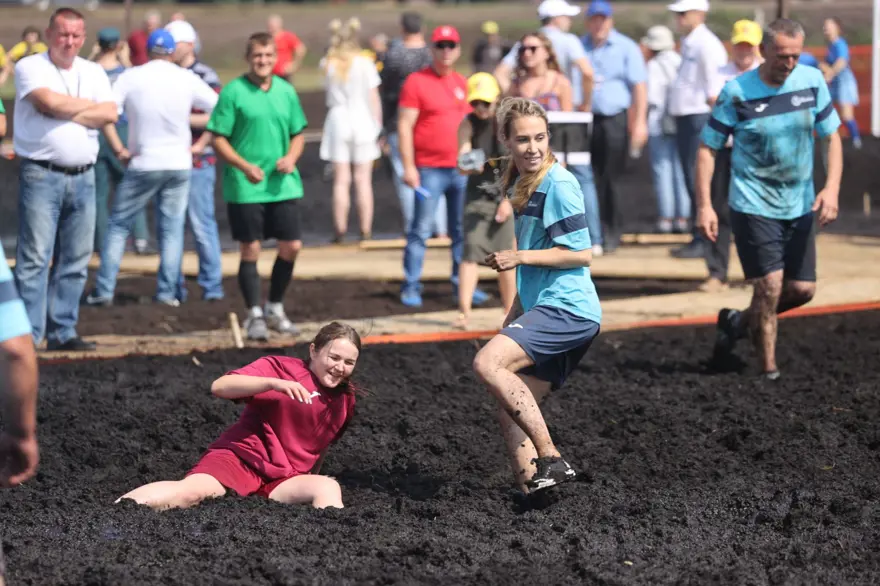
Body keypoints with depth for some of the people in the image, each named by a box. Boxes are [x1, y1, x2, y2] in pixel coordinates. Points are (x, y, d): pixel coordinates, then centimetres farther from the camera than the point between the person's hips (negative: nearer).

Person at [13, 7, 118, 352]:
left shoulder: (94, 73, 14)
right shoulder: (31, 67, 0)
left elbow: (109, 116, 0)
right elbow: (49, 101, -18)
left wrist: (66, 111, -8)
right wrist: (89, 106, -2)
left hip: (83, 177, 5)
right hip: (41, 175, -5)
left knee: (76, 260, 6)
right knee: (35, 258, -8)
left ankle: (62, 332, 13)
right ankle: (28, 335, -9)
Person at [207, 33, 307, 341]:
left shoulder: (286, 91, 8)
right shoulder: (233, 92, -6)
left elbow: (298, 133, 16)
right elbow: (218, 139, -7)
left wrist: (291, 157, -5)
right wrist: (245, 166, -18)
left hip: (283, 185, 4)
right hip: (245, 188, -4)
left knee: (291, 246, 4)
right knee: (251, 250, 1)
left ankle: (275, 308, 23)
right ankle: (254, 315, 14)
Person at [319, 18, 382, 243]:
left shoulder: (328, 64, -1)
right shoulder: (364, 63, -5)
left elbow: (329, 96, 8)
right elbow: (374, 98, -3)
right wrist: (378, 125, 5)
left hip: (338, 120, 1)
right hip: (363, 120, -1)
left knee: (341, 180, 4)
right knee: (363, 180, 4)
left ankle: (340, 230, 1)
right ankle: (366, 230, 3)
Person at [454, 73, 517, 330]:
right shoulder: (468, 125, -2)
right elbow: (462, 165, -7)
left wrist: (509, 199, -8)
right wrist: (468, 166, -31)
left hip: (506, 194, -1)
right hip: (477, 194, 1)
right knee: (471, 251, -11)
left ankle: (510, 312, 12)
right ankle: (464, 311, -14)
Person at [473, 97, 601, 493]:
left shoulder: (558, 183, -10)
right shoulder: (518, 184, 17)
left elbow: (581, 253, -14)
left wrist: (520, 257, -14)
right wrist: (513, 319, 26)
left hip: (568, 309, -10)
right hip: (544, 310, 10)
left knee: (488, 363, -23)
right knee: (510, 408, 6)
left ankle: (551, 460, -23)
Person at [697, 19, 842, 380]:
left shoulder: (812, 81, -3)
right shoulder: (737, 93, -13)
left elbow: (831, 136, 4)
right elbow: (708, 148, -6)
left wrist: (831, 188, -11)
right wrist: (704, 205, -13)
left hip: (800, 206, 5)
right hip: (753, 206, -5)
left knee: (803, 289, 5)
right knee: (770, 285, -13)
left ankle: (740, 321, 30)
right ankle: (768, 371, 0)